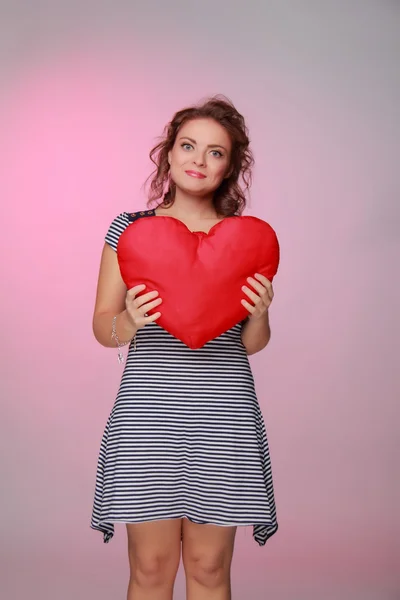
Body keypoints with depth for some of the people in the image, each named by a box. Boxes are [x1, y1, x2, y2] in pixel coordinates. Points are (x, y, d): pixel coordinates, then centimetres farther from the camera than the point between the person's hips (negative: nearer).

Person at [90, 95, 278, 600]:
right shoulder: (130, 229, 6)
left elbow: (251, 344, 10)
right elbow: (102, 328, 5)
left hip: (223, 416, 1)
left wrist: (259, 315, -11)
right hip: (147, 411, -1)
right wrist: (130, 320, -16)